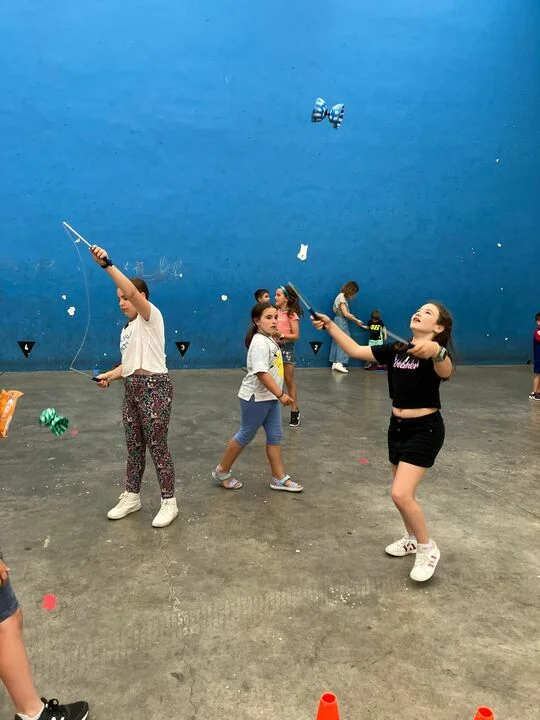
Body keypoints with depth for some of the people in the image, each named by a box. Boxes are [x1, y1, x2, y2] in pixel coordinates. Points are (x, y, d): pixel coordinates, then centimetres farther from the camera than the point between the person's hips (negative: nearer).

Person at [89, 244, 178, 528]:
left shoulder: (151, 316, -7)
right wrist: (109, 375, 1)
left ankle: (169, 502, 12)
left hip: (154, 387, -8)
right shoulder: (127, 328, 17)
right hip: (131, 388, 8)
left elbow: (133, 291, -26)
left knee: (157, 446, -1)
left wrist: (107, 265, -32)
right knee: (134, 446, 17)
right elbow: (129, 363, 18)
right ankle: (131, 497, 31)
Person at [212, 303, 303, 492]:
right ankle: (222, 472, 22)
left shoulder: (269, 340, 10)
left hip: (269, 397, 9)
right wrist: (281, 394, -27)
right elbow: (262, 373, -29)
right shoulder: (260, 343, -21)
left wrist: (277, 395, 21)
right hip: (256, 398, -9)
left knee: (275, 436, 11)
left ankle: (279, 478, 20)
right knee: (245, 436, 4)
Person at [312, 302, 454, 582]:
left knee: (401, 494, -14)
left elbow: (445, 371, -40)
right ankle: (412, 538, 42)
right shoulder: (396, 350, 3)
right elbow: (355, 350, 4)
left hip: (425, 430, -7)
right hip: (398, 427, 7)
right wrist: (330, 325, -3)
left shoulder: (436, 352, -17)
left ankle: (428, 549, 9)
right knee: (403, 493, 18)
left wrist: (436, 351, -62)